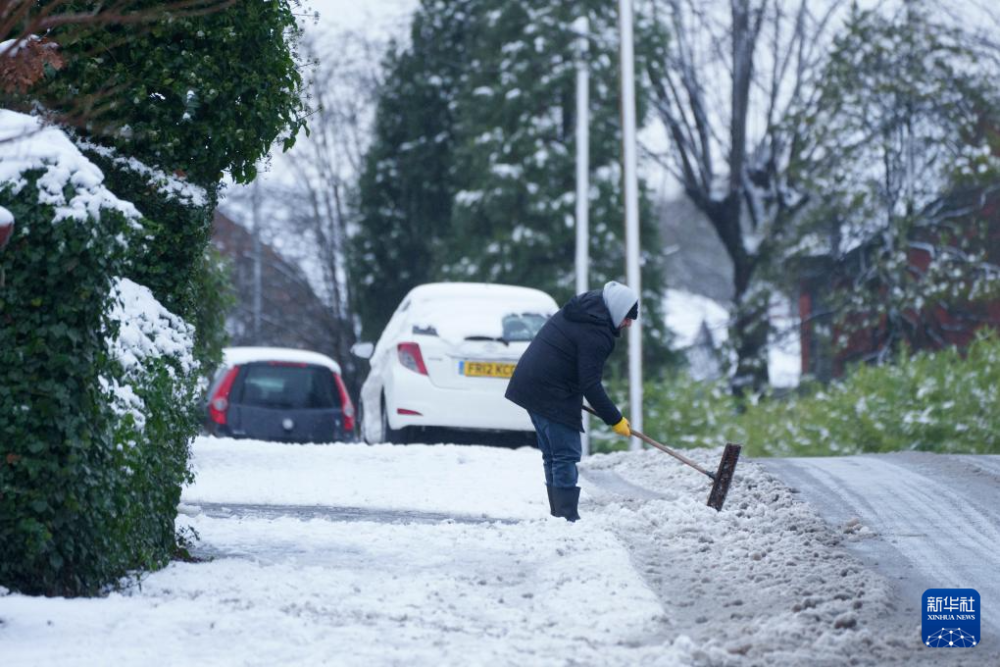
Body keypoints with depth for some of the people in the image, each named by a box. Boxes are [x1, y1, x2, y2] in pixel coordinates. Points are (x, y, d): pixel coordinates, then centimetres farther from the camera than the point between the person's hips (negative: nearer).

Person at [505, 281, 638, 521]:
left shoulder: (574, 312, 12)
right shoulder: (595, 334, -18)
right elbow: (590, 385, -20)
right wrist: (615, 420, -13)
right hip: (553, 396, -10)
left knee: (552, 456, 14)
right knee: (566, 456, -8)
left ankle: (557, 514, 17)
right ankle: (568, 517, -12)